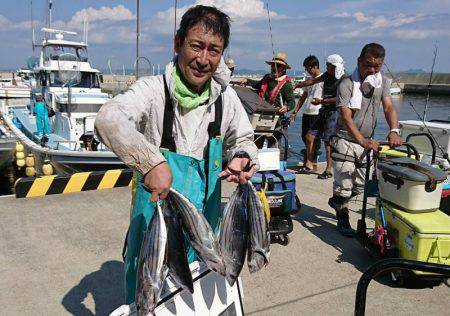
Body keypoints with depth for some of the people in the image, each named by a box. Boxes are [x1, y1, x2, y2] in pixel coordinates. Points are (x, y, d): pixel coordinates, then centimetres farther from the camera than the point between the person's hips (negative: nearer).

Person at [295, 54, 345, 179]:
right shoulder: (327, 75, 13)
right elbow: (313, 81, 24)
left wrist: (322, 101, -15)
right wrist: (295, 86, 27)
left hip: (334, 112, -8)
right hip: (324, 111, 8)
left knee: (328, 141, -7)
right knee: (309, 136, 4)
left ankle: (329, 170, 3)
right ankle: (308, 165, 13)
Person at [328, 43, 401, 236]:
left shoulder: (382, 82, 3)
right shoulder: (347, 84, -17)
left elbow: (388, 107, -8)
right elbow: (346, 117, -28)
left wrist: (394, 130, -28)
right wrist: (363, 141, -41)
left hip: (367, 142, 6)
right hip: (345, 141, -6)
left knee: (360, 185, 14)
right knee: (344, 183, -5)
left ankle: (336, 201, 42)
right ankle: (343, 219, 17)